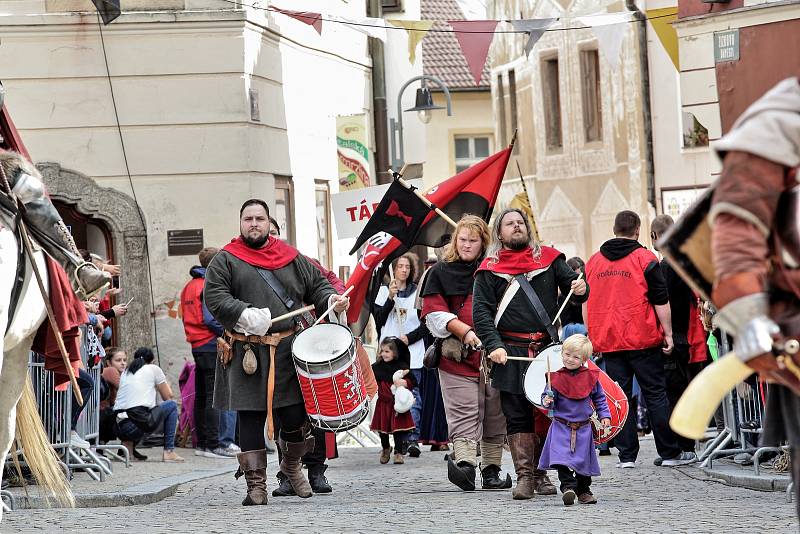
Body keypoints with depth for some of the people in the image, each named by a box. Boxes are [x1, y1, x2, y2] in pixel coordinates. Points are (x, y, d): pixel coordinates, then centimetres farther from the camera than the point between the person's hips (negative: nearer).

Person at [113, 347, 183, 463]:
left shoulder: (125, 372, 26)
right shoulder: (153, 369, 13)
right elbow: (168, 396, 18)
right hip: (140, 421, -5)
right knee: (172, 405, 19)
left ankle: (127, 443, 12)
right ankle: (169, 451, 13)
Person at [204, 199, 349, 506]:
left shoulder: (292, 258, 15)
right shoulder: (225, 261, 6)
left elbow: (317, 285, 18)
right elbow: (214, 297, -5)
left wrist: (332, 300, -4)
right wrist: (246, 315, -19)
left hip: (289, 352, 2)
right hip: (247, 353, -2)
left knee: (295, 417, -1)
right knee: (250, 419, -1)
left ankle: (291, 465, 28)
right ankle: (256, 486, 6)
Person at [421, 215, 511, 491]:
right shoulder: (441, 272, 8)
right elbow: (434, 312, -1)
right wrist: (465, 331, -13)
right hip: (458, 355, -2)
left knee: (494, 414, 4)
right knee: (463, 413, -12)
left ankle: (491, 470, 12)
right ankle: (465, 464, -24)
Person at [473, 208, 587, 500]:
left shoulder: (548, 258, 13)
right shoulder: (490, 269, 7)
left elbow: (570, 281, 13)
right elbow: (481, 311, 2)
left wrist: (579, 288, -12)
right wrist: (494, 345, -11)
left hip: (547, 348, 1)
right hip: (511, 353, -1)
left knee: (547, 413, 1)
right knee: (517, 416, -3)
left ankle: (541, 474, 13)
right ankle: (524, 476, -1)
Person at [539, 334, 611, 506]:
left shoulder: (590, 377, 1)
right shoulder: (556, 378, -3)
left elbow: (599, 398, 12)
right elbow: (549, 398, 2)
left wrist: (604, 415, 3)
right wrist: (547, 402, -20)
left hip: (583, 428, 2)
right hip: (562, 426, -2)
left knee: (583, 460, 8)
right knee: (562, 458, -19)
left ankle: (583, 491, 22)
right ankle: (567, 487, -21)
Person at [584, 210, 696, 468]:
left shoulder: (593, 262, 11)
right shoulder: (645, 259, -3)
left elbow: (586, 302, 16)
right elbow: (661, 301, -5)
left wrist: (592, 337, 22)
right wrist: (667, 333, 1)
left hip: (608, 341, 3)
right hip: (643, 340, -3)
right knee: (655, 395, 2)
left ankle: (627, 455, 2)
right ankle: (670, 453, 4)